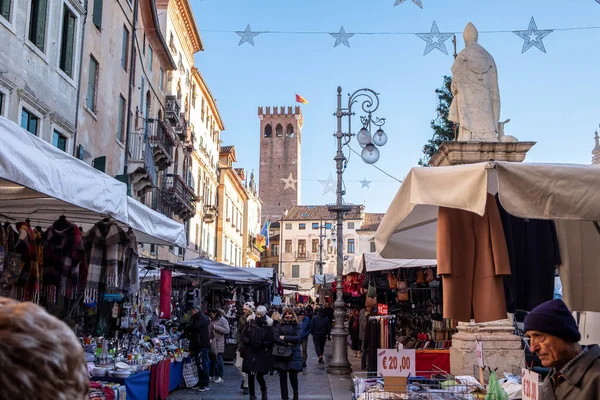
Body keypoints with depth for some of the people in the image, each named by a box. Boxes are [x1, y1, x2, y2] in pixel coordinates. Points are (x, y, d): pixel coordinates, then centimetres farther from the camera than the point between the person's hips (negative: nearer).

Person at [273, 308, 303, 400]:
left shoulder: (297, 326, 6)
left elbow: (298, 338, -8)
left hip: (294, 354, -1)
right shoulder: (279, 326, 8)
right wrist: (287, 343, -14)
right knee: (282, 377, 2)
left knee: (293, 376, -2)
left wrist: (284, 338, -8)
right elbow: (275, 338, -5)